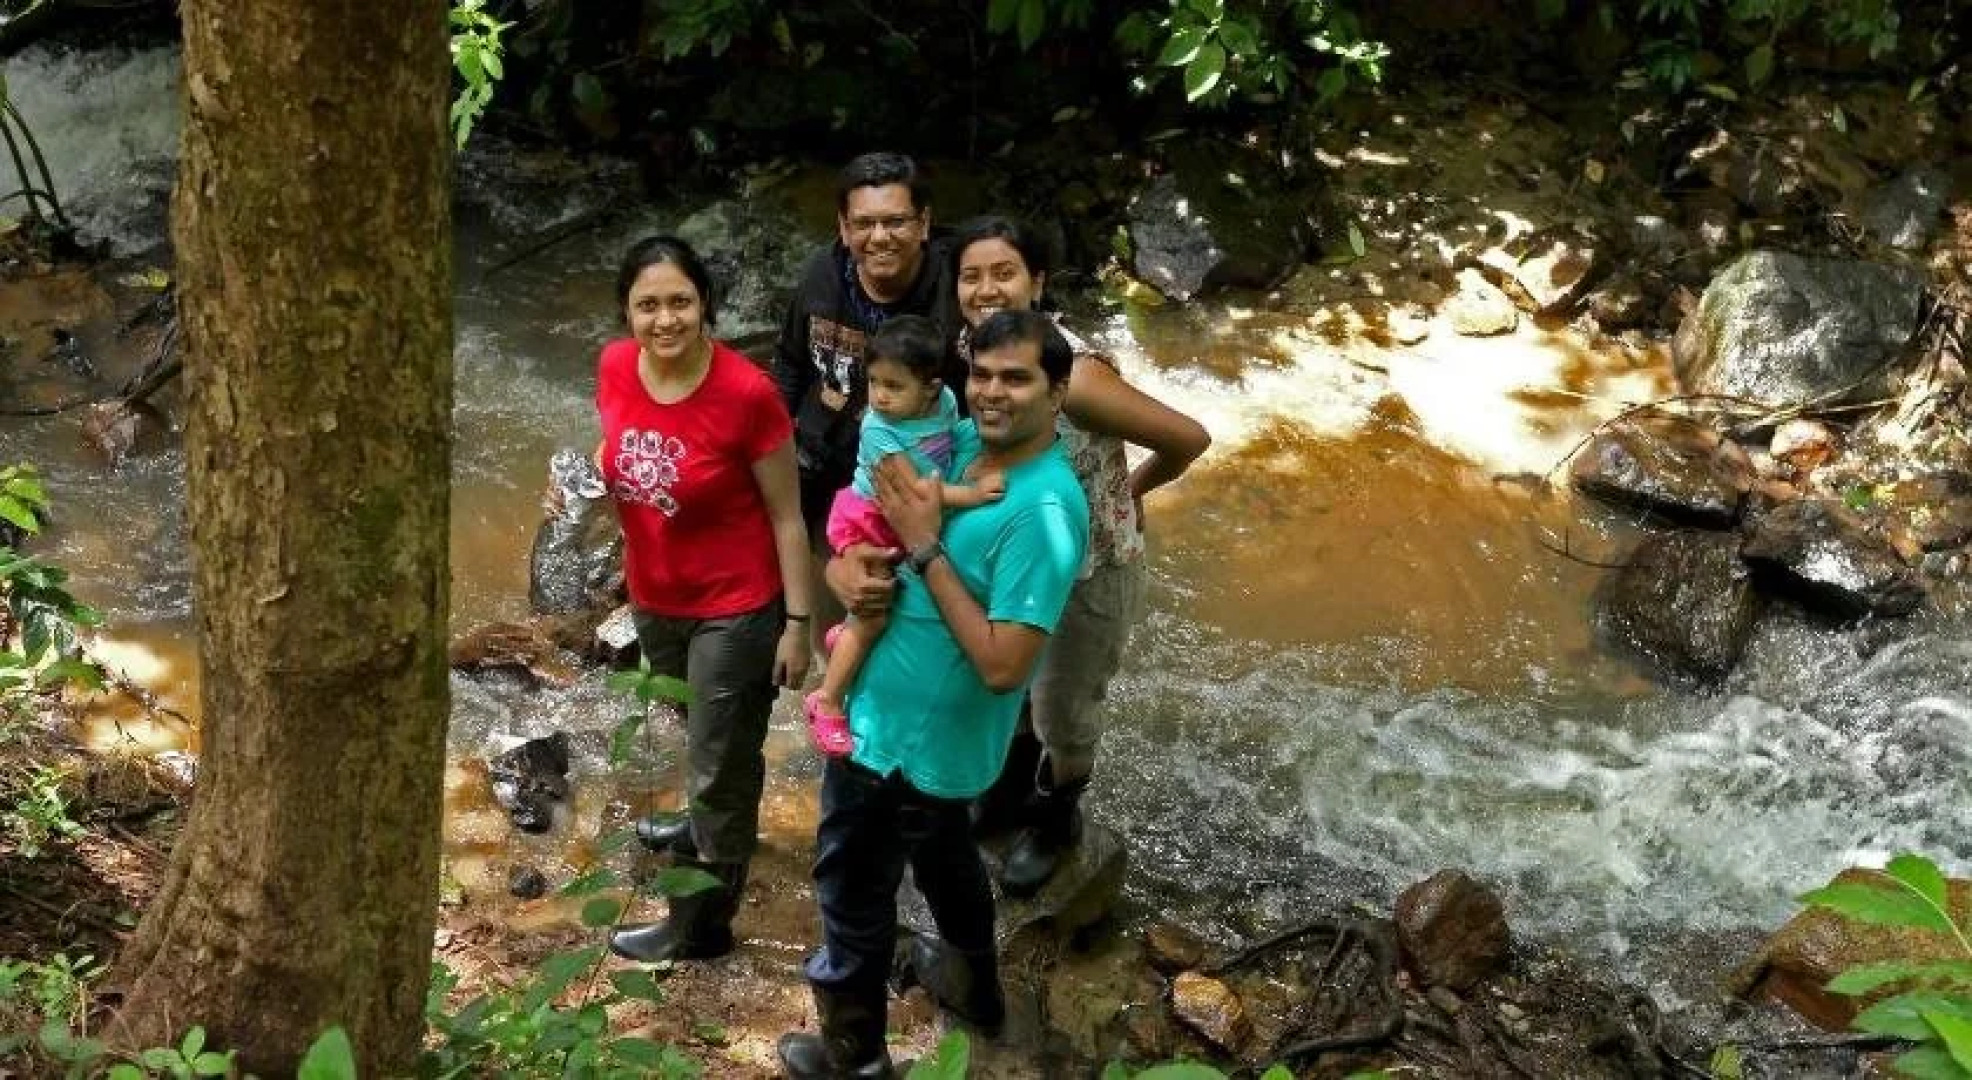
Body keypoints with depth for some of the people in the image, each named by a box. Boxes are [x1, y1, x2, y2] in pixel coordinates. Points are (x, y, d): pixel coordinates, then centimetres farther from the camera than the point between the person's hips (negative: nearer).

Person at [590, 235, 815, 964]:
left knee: (720, 765, 11)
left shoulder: (746, 393, -26)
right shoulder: (615, 368, -11)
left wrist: (797, 622, -13)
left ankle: (699, 925, 29)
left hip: (736, 607, -5)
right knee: (703, 738, 30)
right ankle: (713, 834, 58)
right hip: (655, 598, 6)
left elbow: (787, 517, -16)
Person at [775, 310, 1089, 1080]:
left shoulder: (1045, 511, -30)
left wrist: (924, 549, -29)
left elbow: (1002, 665, -32)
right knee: (941, 854, 30)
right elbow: (863, 520, 8)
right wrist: (843, 567, -17)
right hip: (929, 729, 8)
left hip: (906, 735, -8)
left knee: (853, 886, 11)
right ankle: (972, 983, 55)